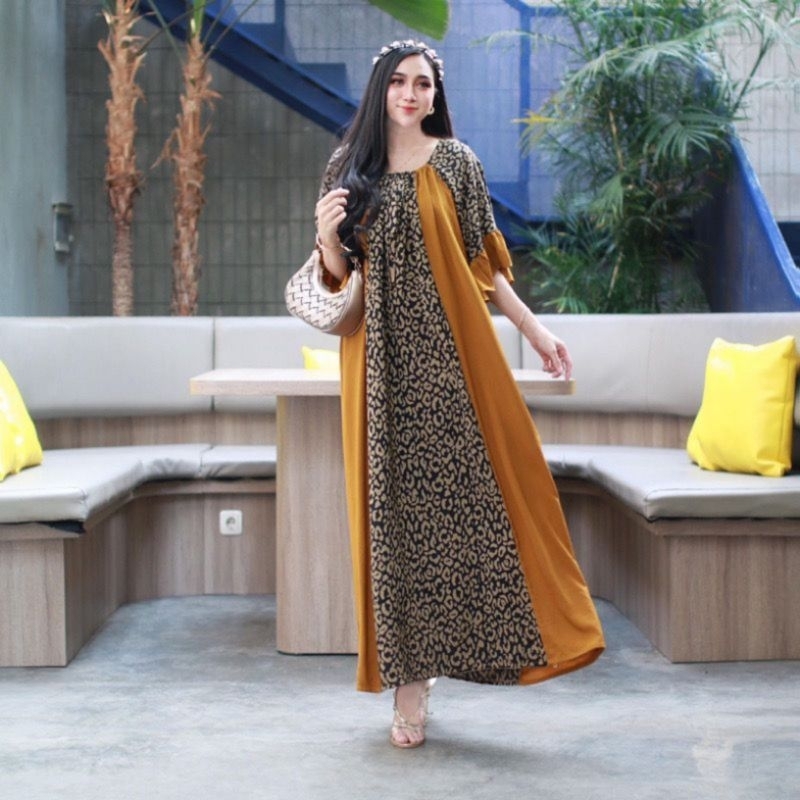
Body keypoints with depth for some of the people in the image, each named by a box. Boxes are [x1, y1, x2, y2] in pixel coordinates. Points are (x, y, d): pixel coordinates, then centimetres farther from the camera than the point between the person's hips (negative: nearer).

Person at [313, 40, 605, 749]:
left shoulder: (456, 161, 8)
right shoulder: (349, 169, 11)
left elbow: (483, 260, 8)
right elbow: (339, 275, 10)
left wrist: (535, 329, 1)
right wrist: (326, 236, -10)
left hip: (452, 351, 0)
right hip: (383, 360, 1)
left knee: (472, 490, -5)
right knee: (396, 506, 1)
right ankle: (409, 676, 7)